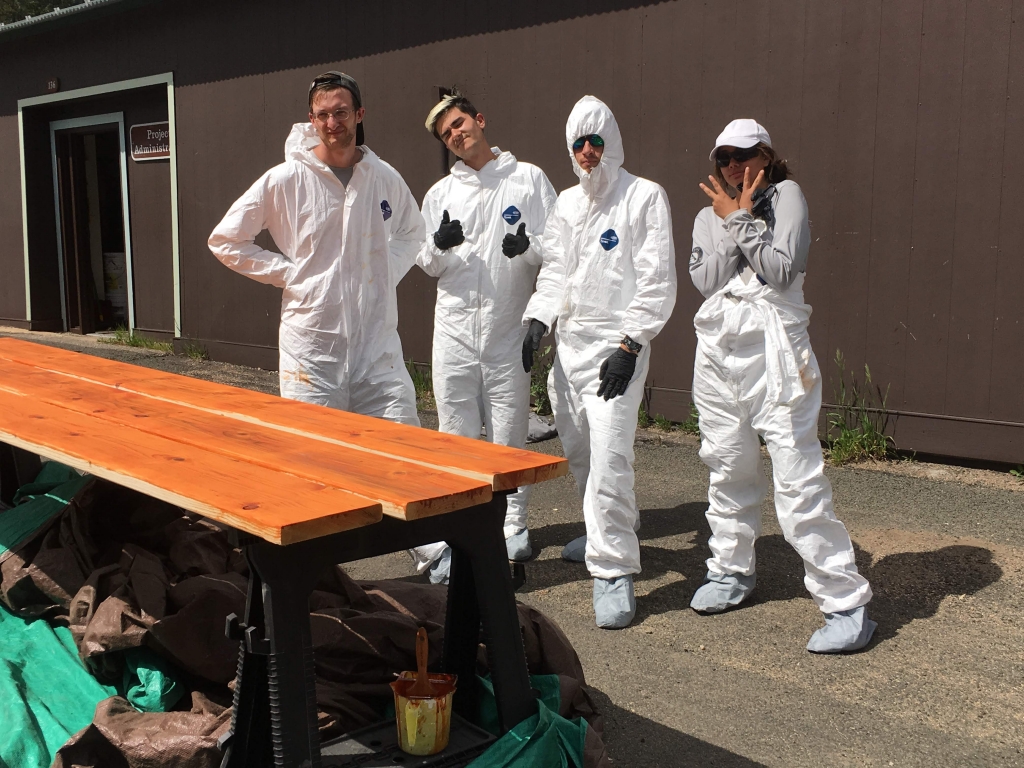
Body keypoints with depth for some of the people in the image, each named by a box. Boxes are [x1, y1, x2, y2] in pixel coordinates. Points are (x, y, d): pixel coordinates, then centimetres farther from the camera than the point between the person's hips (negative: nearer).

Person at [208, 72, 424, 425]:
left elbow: (411, 231, 25)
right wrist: (286, 274, -6)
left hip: (380, 345, 3)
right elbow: (225, 240, 1)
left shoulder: (386, 178, 5)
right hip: (311, 346, -2)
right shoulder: (285, 180, -5)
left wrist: (389, 271, 7)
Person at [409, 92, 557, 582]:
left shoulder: (528, 179, 3)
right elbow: (427, 264, 13)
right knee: (456, 436, 7)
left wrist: (529, 248, -20)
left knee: (509, 436, 5)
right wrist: (439, 246, -9)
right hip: (455, 327, 3)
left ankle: (513, 529, 18)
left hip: (509, 329, -2)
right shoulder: (440, 193, 11)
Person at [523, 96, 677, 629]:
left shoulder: (644, 197, -5)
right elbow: (554, 271, 15)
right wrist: (538, 319, -2)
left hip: (616, 345, -7)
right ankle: (607, 531, 38)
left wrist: (630, 345, -16)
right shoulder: (566, 203, 14)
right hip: (569, 341, 7)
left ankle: (614, 570, -6)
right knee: (577, 449, 15)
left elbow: (657, 281, -10)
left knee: (609, 457, -15)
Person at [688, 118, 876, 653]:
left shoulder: (785, 196, 3)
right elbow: (707, 281, -3)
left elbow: (784, 270, -11)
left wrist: (745, 220, -7)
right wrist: (732, 221, -5)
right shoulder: (709, 216, 15)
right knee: (728, 469, 14)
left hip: (774, 352, -5)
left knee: (798, 479, -10)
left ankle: (846, 602, -3)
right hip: (718, 352, 5)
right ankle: (731, 571, 33)